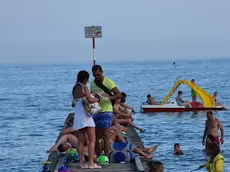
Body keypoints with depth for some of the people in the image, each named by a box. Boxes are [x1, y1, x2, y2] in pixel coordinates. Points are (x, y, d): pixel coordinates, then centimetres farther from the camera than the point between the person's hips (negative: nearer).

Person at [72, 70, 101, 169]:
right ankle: (91, 163, -7)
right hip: (85, 115, -7)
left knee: (81, 141, 8)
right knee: (92, 140, -3)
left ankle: (82, 163, 6)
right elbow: (89, 100, -23)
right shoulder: (84, 87, -11)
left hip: (77, 116, 8)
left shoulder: (74, 89, 12)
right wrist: (98, 99, -4)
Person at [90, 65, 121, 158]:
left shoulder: (108, 82, -6)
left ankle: (106, 157, -8)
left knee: (105, 135, -10)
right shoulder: (92, 83, 13)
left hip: (106, 111, -6)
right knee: (95, 136, 6)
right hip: (95, 112, 6)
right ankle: (98, 157, 14)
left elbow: (118, 94, -11)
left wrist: (110, 97, -29)